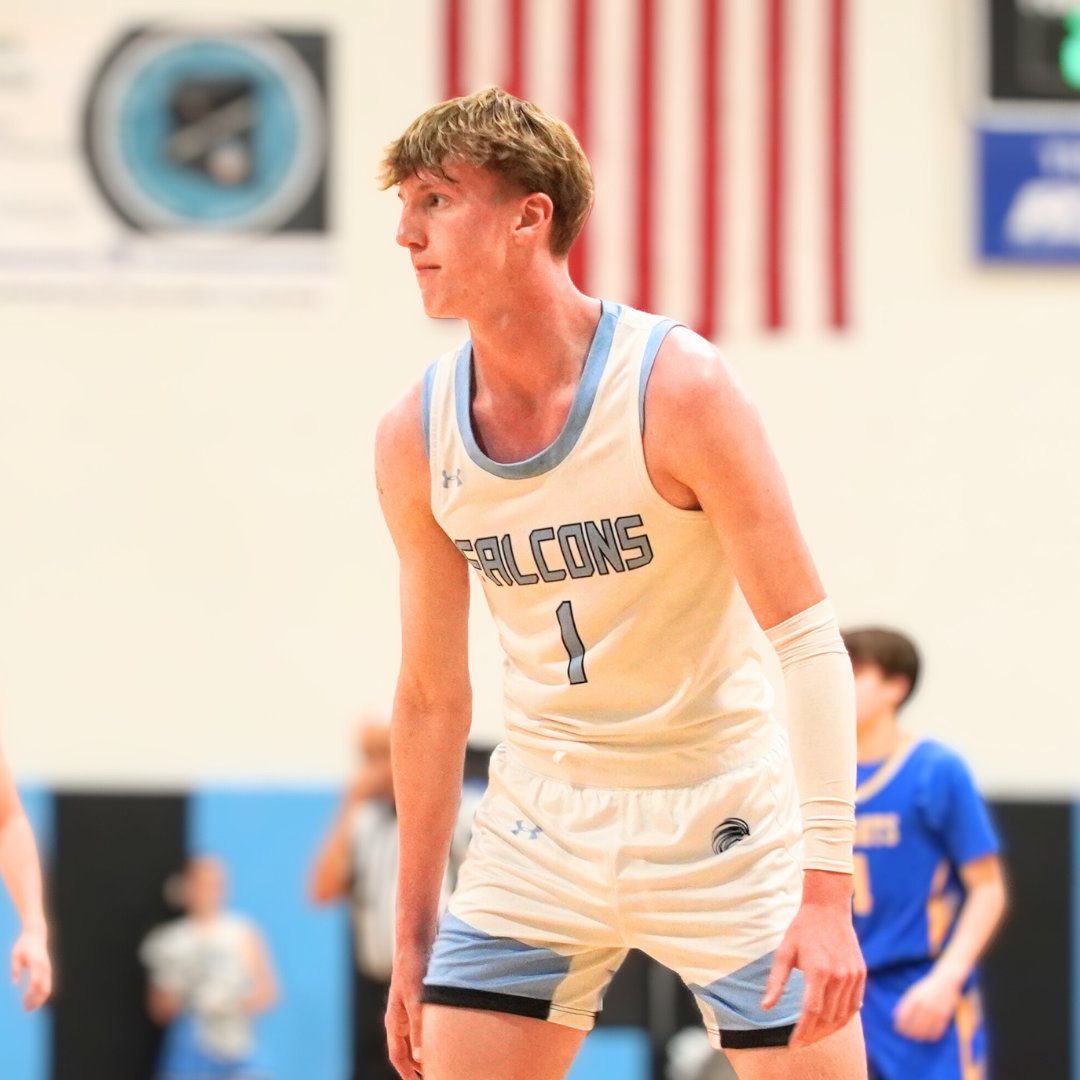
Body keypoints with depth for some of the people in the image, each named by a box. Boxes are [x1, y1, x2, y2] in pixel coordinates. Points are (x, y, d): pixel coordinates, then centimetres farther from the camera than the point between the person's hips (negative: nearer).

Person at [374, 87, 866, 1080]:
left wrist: (827, 889, -26)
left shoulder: (676, 386, -18)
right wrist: (414, 934, 9)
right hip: (541, 827, 4)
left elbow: (809, 639, -18)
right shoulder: (416, 439, -3)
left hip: (720, 820, -4)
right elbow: (431, 696, 8)